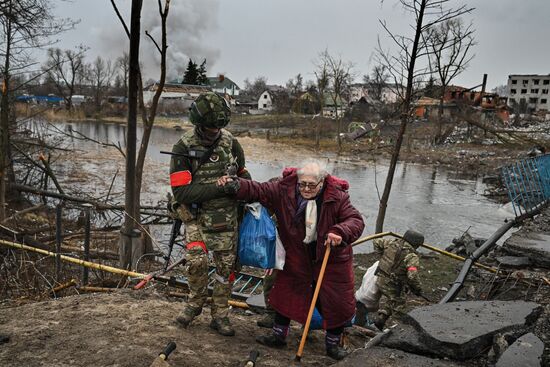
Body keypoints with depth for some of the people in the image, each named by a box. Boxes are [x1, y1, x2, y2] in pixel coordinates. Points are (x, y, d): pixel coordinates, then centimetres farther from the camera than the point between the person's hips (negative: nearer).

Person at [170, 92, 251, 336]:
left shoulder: (230, 142, -2)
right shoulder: (183, 148, -12)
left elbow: (242, 172, 16)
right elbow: (181, 191, -19)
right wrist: (218, 187, -24)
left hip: (226, 217, 3)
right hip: (197, 216, -3)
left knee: (226, 266, 8)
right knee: (196, 260, -21)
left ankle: (219, 316, 26)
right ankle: (196, 302, 10)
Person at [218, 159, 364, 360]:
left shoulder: (337, 197, -19)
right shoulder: (284, 190, -14)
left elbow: (356, 220, -20)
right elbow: (258, 190, -10)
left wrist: (341, 232, -40)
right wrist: (235, 185, -25)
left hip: (332, 257, -1)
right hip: (297, 256, 2)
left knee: (337, 302, 7)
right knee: (286, 293, 13)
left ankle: (333, 342, 30)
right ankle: (279, 334, 35)